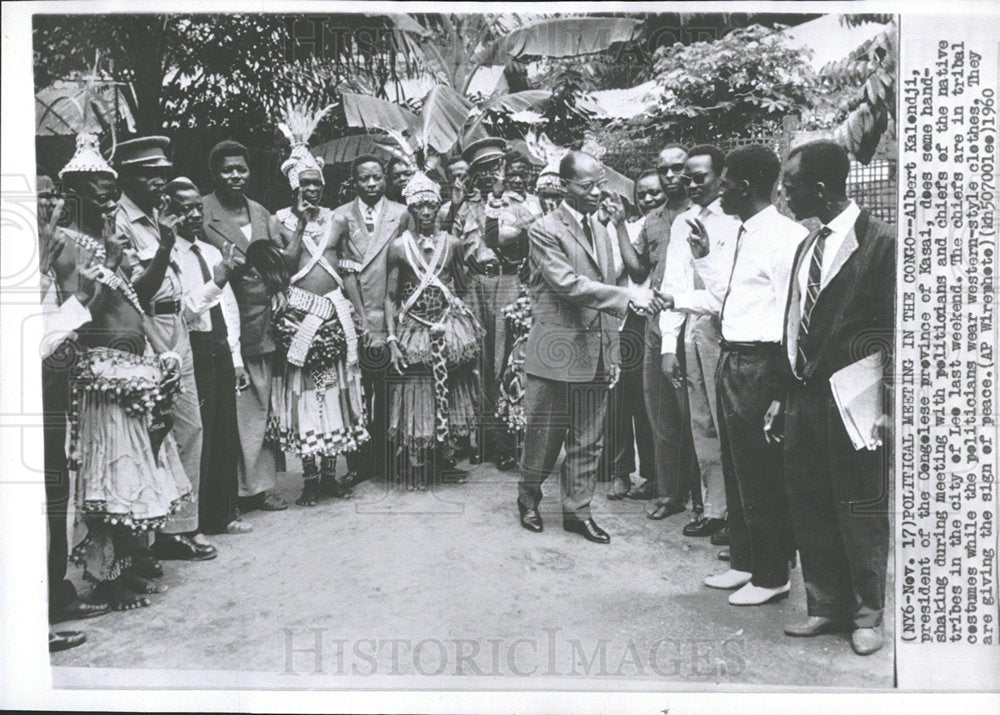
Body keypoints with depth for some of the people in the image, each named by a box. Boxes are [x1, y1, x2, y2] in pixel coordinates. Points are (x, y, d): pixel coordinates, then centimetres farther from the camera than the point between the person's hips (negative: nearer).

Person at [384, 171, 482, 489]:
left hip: (449, 327, 2)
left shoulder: (451, 243, 2)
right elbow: (390, 297, -2)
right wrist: (392, 340, -9)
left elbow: (462, 287, 11)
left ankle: (444, 461, 21)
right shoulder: (399, 246, -3)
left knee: (449, 392, 8)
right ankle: (416, 466, 12)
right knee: (415, 395, 1)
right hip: (413, 330, -2)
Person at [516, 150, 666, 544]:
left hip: (595, 353, 6)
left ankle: (577, 510, 21)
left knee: (588, 439, 9)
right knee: (544, 434, 4)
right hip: (556, 350, -6)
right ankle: (528, 499, 26)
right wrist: (627, 296, -27)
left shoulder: (600, 230, 16)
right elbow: (569, 284, -20)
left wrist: (612, 350, 13)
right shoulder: (545, 230, -8)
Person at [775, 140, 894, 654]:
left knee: (861, 514, 6)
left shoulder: (880, 242, -9)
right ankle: (826, 607, 29)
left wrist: (885, 404, -13)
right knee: (808, 509, 13)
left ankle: (867, 614, 24)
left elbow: (892, 329, -10)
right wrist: (783, 396, 12)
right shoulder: (807, 247, 13)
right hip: (804, 399, 7)